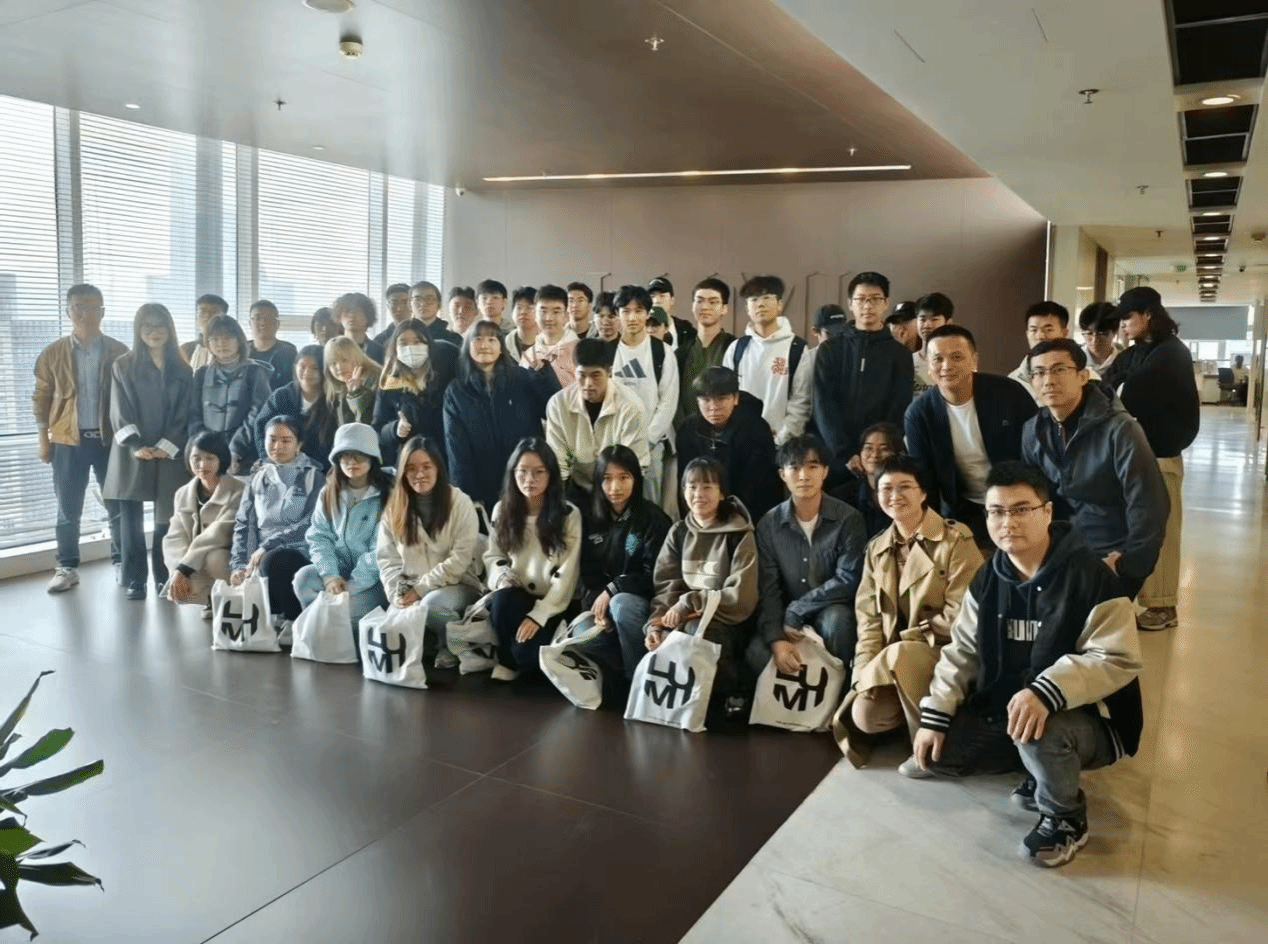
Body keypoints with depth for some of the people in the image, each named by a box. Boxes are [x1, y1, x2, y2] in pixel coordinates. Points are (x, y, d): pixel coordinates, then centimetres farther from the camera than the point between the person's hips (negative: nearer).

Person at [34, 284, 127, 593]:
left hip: (110, 439, 0)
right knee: (68, 510, 7)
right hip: (68, 441, 0)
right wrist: (44, 440, 1)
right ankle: (67, 567, 17)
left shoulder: (119, 352, 1)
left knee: (118, 506, 6)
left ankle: (121, 563, 19)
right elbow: (41, 398, 5)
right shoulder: (52, 353, 2)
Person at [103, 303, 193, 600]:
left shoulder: (181, 370, 8)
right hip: (132, 454, 0)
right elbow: (120, 413, -1)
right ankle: (135, 580, 5)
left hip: (170, 455, 1)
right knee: (131, 518, -1)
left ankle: (163, 577, 11)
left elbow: (184, 415, 2)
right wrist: (136, 447, -14)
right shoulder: (123, 366, 6)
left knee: (166, 517, 2)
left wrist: (166, 447, -10)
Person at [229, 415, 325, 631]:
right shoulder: (257, 479, 20)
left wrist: (267, 546, -15)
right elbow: (242, 524, 17)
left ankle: (290, 622, -15)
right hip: (261, 557, 3)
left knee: (273, 561, -36)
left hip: (300, 554, -3)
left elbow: (312, 523, -8)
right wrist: (237, 565, 2)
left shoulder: (312, 476, 6)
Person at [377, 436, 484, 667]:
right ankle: (428, 643, 8)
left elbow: (460, 560, -13)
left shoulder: (460, 503, -8)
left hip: (458, 586, -3)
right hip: (412, 591, 4)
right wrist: (398, 595, -12)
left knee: (431, 603, -37)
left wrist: (420, 589, -16)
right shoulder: (394, 507, 6)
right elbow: (387, 558, 2)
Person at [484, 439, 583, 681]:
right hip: (516, 598, 3)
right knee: (502, 601, -33)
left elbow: (565, 575, -11)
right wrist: (504, 579, -13)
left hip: (551, 604, -3)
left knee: (527, 651, -30)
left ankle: (513, 661, 9)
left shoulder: (569, 515, -8)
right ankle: (507, 661, -6)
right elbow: (493, 556, 10)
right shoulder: (502, 510, 5)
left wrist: (538, 615, -19)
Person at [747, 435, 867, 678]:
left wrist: (795, 611, -17)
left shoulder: (848, 519, -11)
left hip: (832, 614, -1)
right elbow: (767, 588, -7)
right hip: (788, 619, 2)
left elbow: (849, 580, -17)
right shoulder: (769, 524, -4)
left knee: (835, 619, -36)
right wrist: (776, 639, -23)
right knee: (757, 653, -27)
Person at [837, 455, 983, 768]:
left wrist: (905, 638, -14)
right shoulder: (876, 548, 8)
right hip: (896, 662, 5)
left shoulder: (956, 540, -10)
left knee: (899, 655, -34)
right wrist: (865, 674, -10)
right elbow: (868, 617, 4)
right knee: (866, 716, -19)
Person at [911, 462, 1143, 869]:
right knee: (935, 752, -5)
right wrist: (934, 715, -7)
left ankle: (1065, 817, -4)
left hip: (1087, 719, -6)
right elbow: (962, 652, 4)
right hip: (1002, 711, 6)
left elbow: (1118, 659, -26)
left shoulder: (1088, 575, -20)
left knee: (1040, 735, -38)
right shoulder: (987, 580, 0)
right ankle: (1043, 767, 14)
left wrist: (1046, 692, -40)